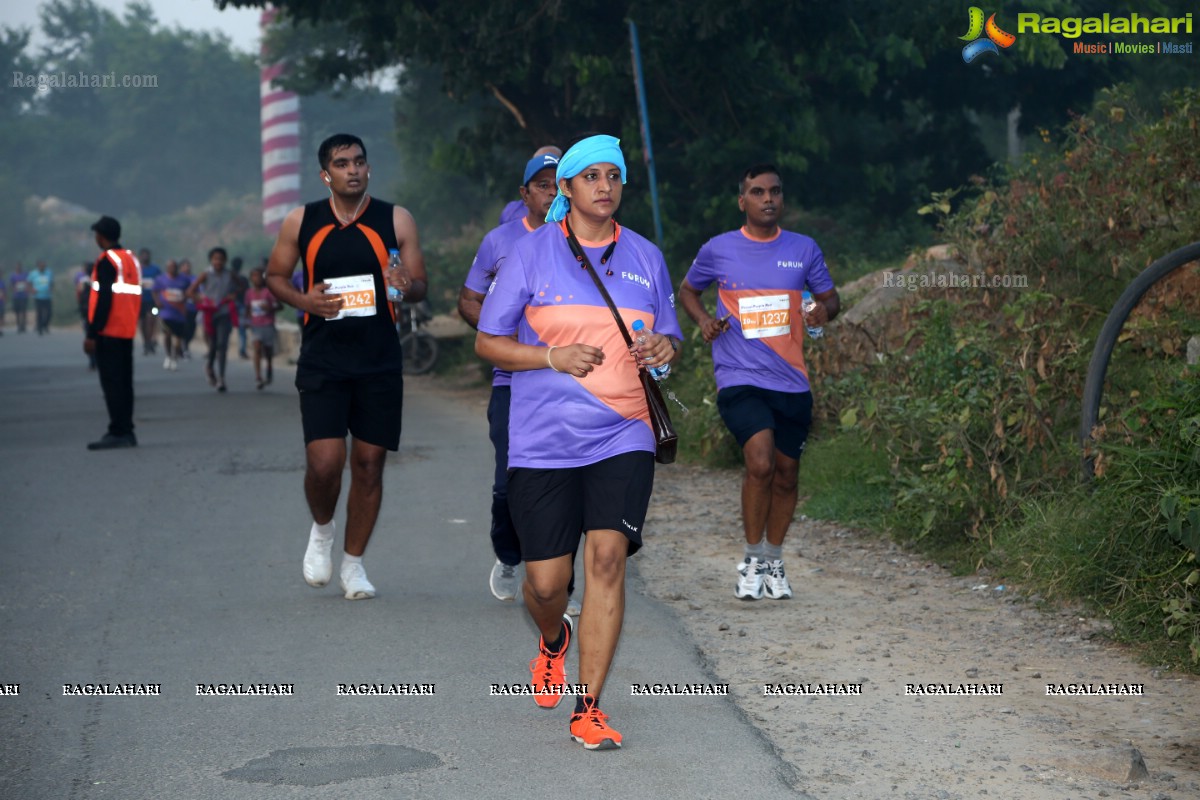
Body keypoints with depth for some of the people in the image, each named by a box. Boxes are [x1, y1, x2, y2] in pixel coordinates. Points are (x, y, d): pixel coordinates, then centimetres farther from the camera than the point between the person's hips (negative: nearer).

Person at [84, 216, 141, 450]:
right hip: (128, 333, 8)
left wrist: (92, 334, -16)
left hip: (108, 333, -8)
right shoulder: (132, 259, 14)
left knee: (111, 383, -7)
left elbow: (103, 299, -18)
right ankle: (126, 432, 13)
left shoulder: (106, 261, -12)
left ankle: (118, 433, -10)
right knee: (124, 383, 11)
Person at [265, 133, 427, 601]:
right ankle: (322, 529, 21)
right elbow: (275, 276, 13)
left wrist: (407, 285, -17)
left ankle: (353, 563, 20)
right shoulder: (301, 223, 3)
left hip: (380, 363, 1)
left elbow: (420, 287, 8)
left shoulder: (396, 220, 3)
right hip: (322, 363, -1)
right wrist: (303, 300, -7)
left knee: (369, 463, 4)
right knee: (324, 462, -12)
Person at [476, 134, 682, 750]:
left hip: (623, 438, 1)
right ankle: (554, 641, 39)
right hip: (542, 440, -1)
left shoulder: (645, 257, 10)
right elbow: (488, 341, 2)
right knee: (545, 580, 0)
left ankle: (588, 710, -8)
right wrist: (553, 356, -13)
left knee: (607, 555, -16)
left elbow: (668, 337, 20)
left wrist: (665, 348, -4)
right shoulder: (531, 252, 1)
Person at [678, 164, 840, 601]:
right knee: (760, 463, -21)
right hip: (740, 380, -3)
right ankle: (751, 560, -4)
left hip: (792, 382, 3)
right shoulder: (717, 250, 2)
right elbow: (687, 290, 19)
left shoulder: (804, 249, 7)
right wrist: (703, 319, -2)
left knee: (785, 474, 10)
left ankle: (774, 562, 30)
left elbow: (830, 297, 17)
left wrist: (824, 310, -7)